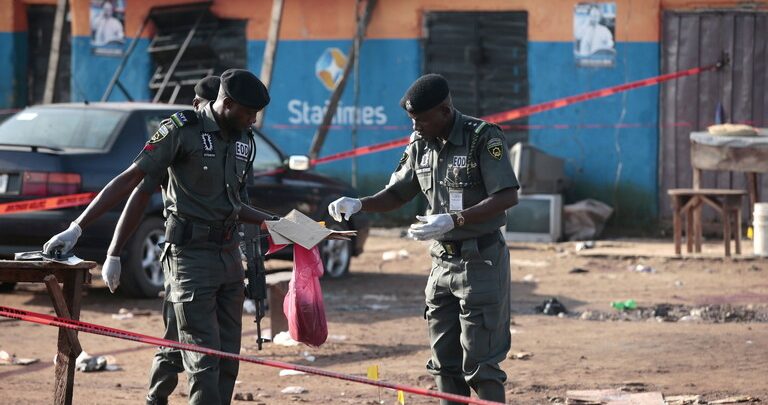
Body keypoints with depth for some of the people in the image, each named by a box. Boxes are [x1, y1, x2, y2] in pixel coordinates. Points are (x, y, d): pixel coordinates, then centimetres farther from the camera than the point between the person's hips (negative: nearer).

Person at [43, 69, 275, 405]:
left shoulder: (245, 141, 10)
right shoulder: (183, 131, -11)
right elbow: (129, 181, -15)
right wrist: (77, 228, -20)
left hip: (229, 254, 7)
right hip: (191, 256, -7)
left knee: (228, 360, 8)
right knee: (204, 360, -11)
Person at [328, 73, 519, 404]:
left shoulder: (484, 138, -15)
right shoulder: (420, 144, 6)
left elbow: (508, 197, -22)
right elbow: (397, 193, 16)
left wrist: (453, 221, -30)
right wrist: (358, 204, -4)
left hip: (481, 261, -7)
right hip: (442, 262, 7)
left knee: (480, 363, -7)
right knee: (444, 361, 10)